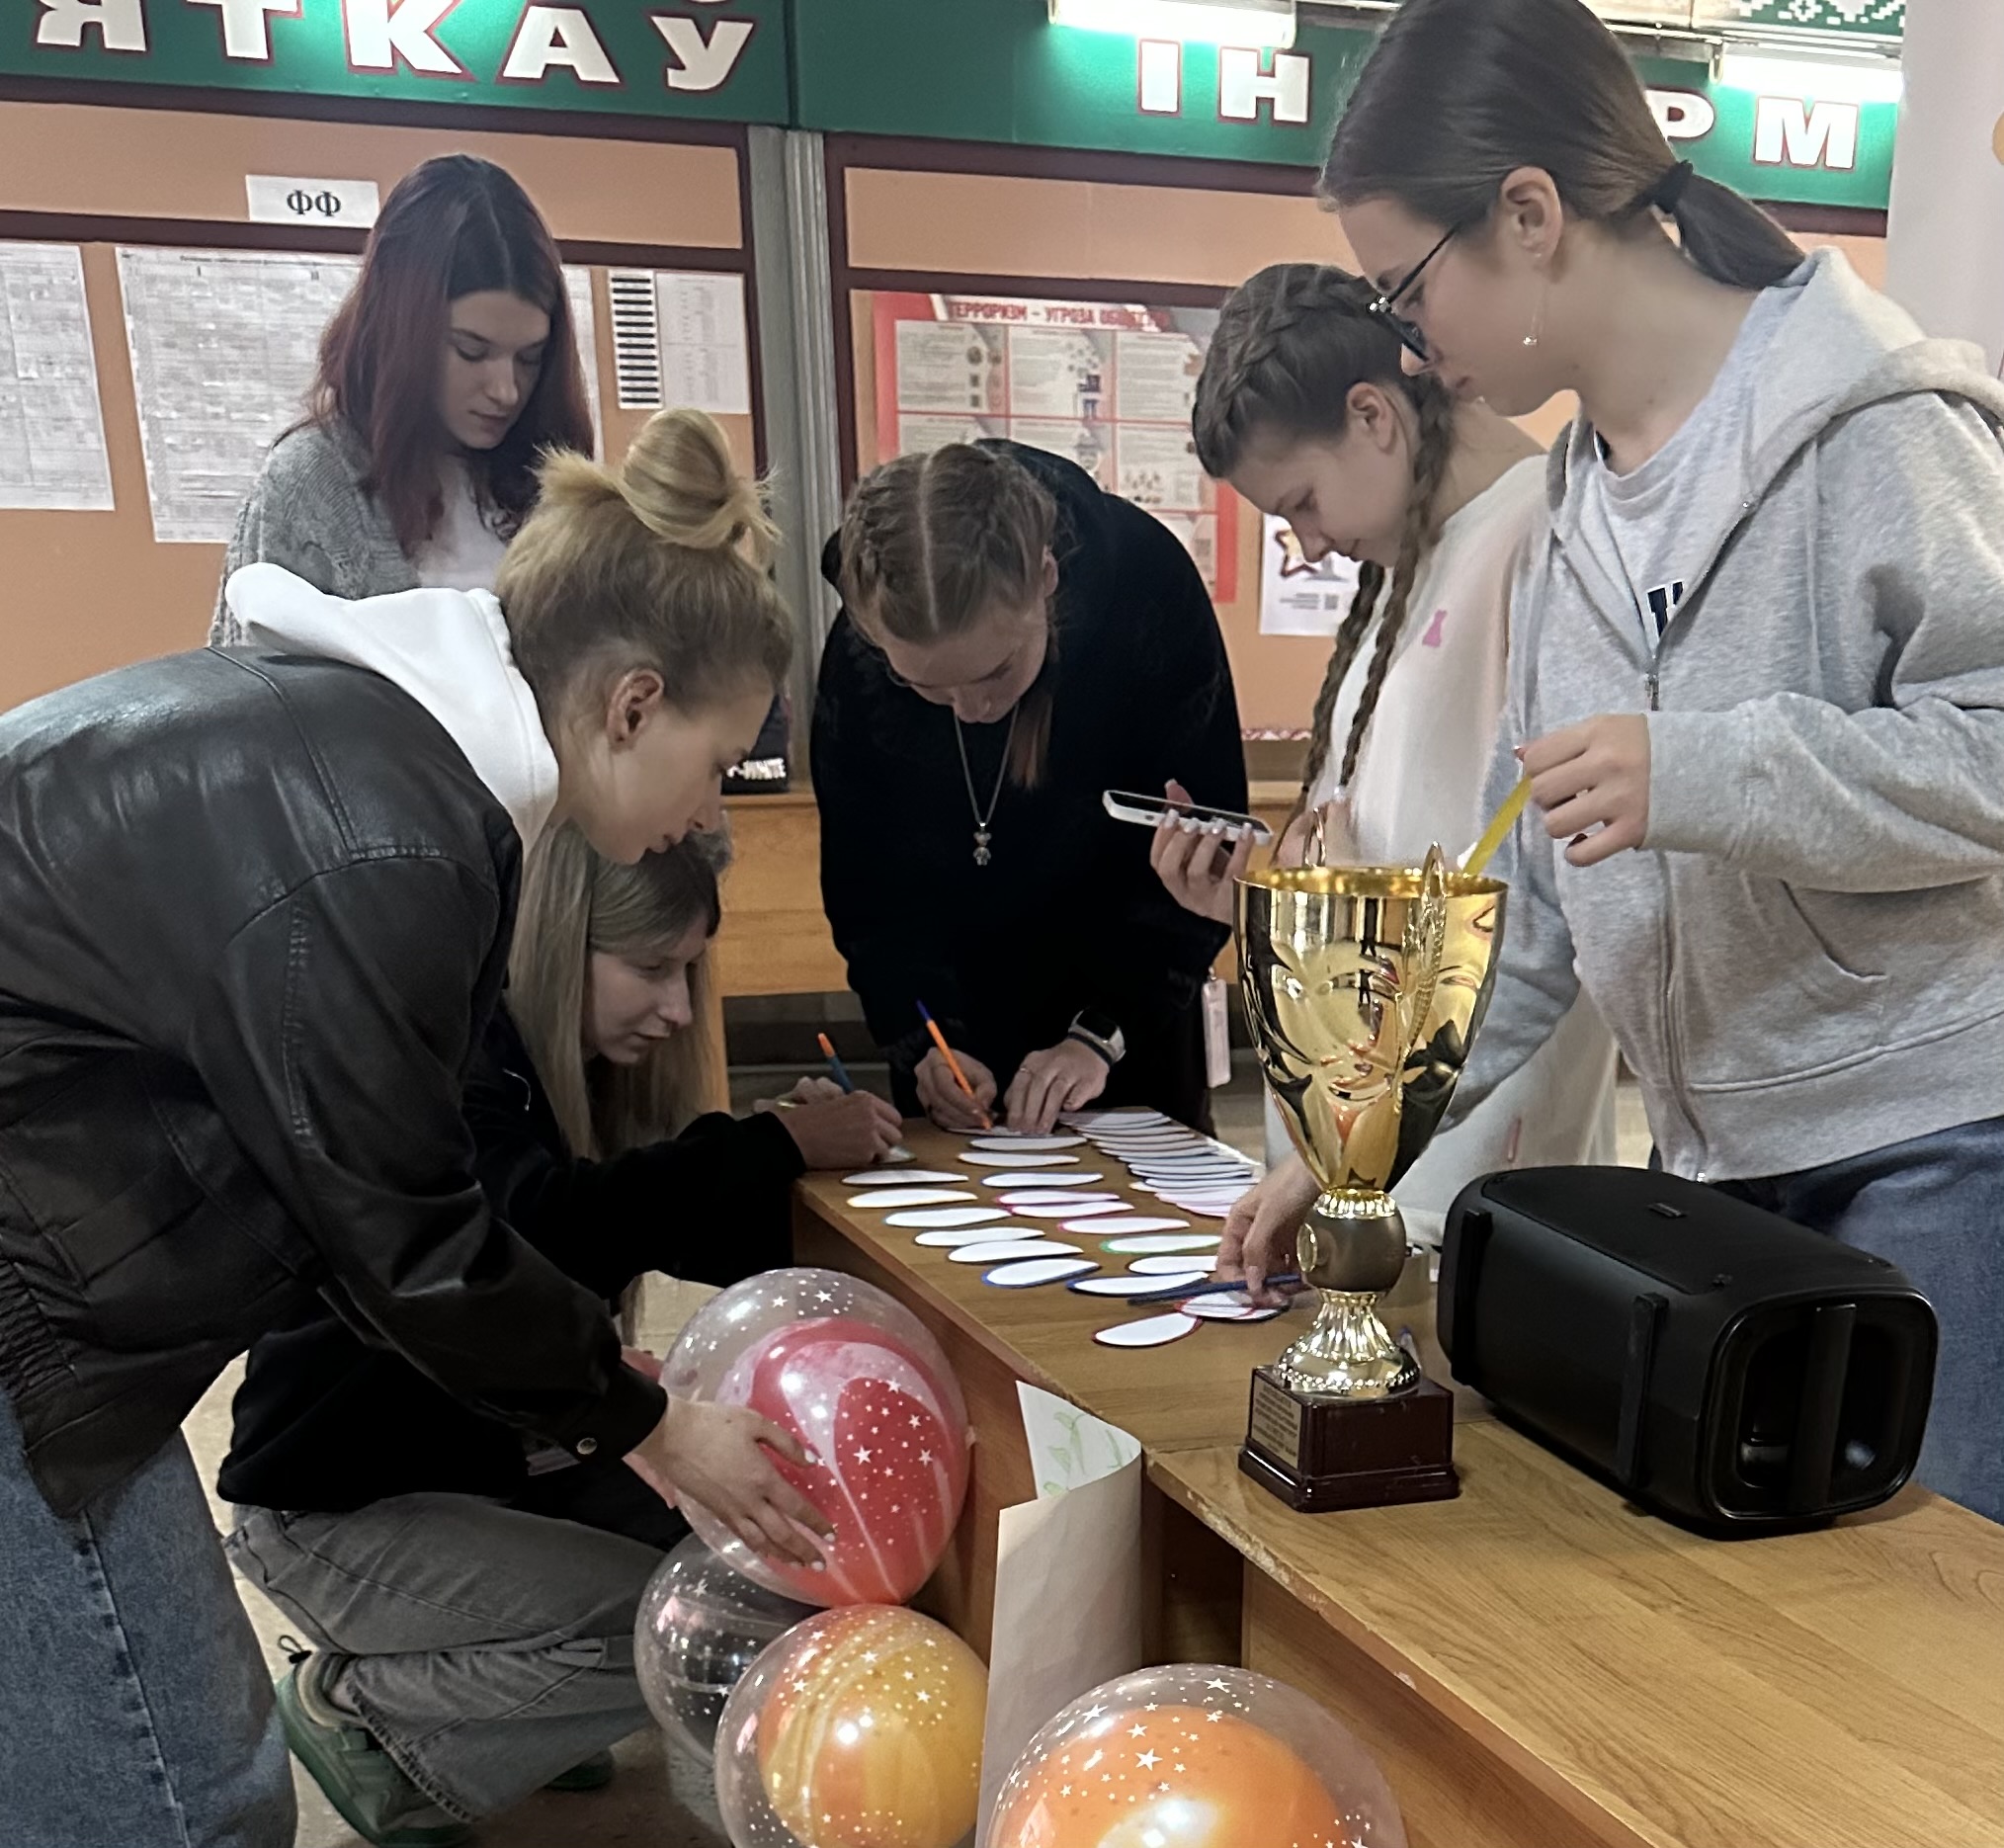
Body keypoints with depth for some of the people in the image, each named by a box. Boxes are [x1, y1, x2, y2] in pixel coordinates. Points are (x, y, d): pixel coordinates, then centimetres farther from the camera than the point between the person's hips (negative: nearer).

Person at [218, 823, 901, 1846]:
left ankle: (486, 1697, 14)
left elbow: (710, 1245, 3)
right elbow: (546, 1228, -41)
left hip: (498, 1461, 8)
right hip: (336, 1506, -8)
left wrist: (791, 1142, -16)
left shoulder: (588, 1067, 2)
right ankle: (358, 1708, 0)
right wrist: (773, 1145, -33)